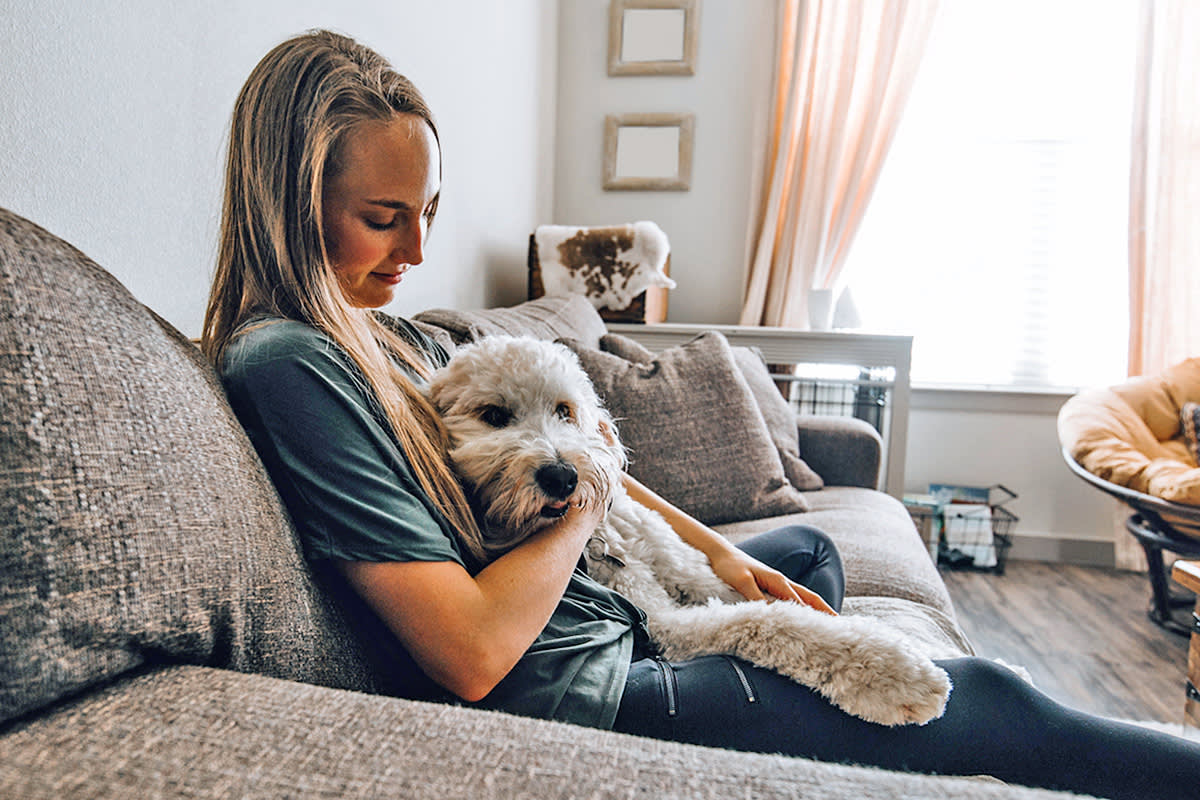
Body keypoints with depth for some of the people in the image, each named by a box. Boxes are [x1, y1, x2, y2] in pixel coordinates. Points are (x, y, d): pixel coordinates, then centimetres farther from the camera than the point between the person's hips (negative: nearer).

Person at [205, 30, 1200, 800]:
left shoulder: (391, 337, 7)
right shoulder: (287, 364, -22)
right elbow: (472, 654, -28)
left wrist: (717, 550, 7)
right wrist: (588, 499, -13)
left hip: (604, 617, 9)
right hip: (578, 699, -9)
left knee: (807, 550, 27)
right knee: (982, 700, 0)